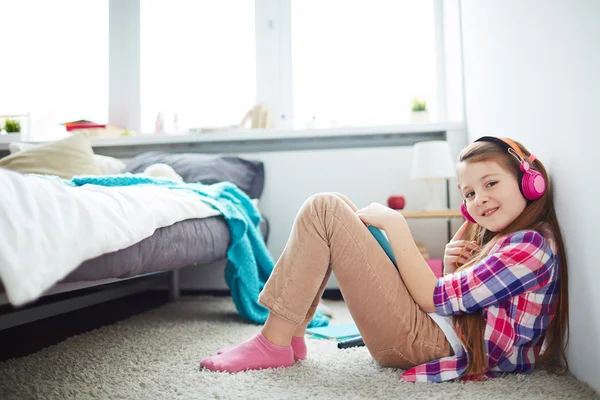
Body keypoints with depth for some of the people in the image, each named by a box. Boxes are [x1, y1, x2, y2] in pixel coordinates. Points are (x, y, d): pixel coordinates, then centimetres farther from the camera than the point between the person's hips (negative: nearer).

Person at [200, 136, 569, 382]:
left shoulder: (531, 244, -11)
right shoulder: (496, 237, 17)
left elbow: (435, 298, -16)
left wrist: (393, 222, -11)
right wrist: (451, 269, -2)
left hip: (427, 341, -10)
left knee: (324, 210, -14)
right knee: (336, 208, 10)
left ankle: (274, 343, -11)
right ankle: (292, 336, 3)